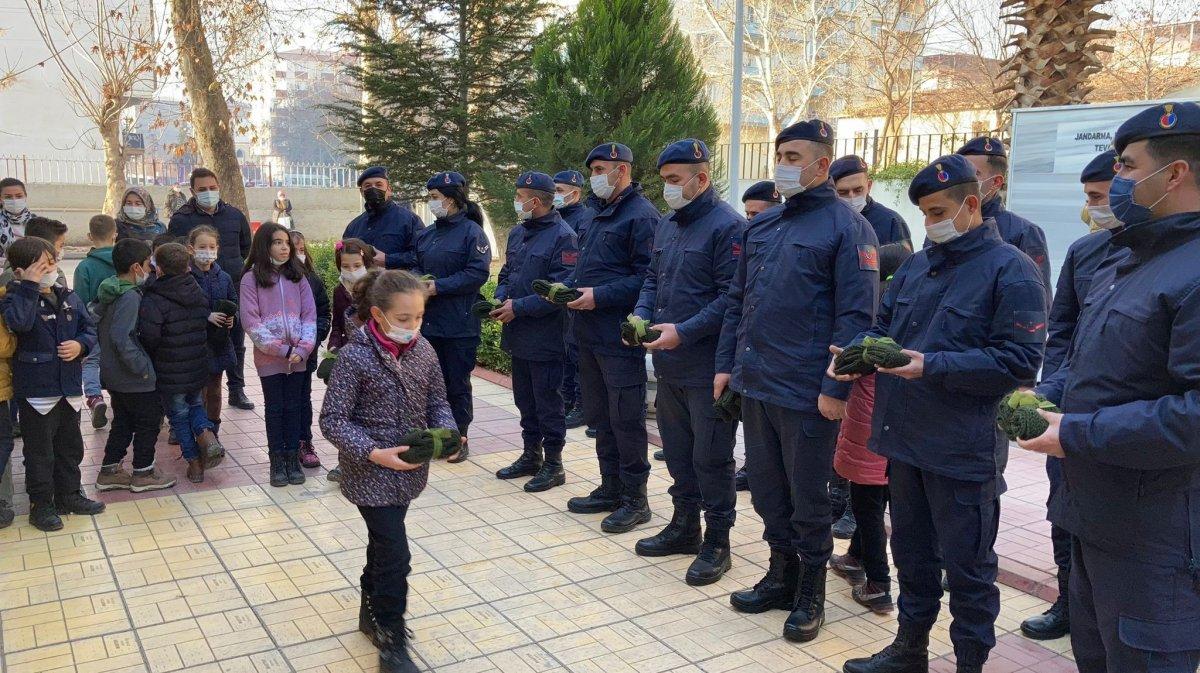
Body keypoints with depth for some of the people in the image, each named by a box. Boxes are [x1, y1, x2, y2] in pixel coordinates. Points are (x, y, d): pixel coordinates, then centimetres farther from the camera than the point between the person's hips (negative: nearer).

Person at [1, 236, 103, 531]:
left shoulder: (68, 297, 7)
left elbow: (89, 328, 11)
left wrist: (81, 344, -10)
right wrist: (29, 285, -26)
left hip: (69, 386, 6)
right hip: (37, 389, -6)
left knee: (71, 446, 17)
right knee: (40, 451, 5)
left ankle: (68, 495, 33)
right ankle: (41, 504, 19)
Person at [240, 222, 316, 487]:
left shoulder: (297, 277, 6)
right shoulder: (251, 279, -4)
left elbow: (309, 315, 3)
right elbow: (251, 321, -10)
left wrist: (302, 348, -12)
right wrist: (282, 349, -14)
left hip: (298, 357, 2)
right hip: (269, 358, -2)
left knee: (294, 407, 8)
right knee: (275, 408, 6)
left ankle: (293, 459, 17)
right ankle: (277, 462, 16)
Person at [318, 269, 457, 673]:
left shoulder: (424, 351, -2)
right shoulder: (354, 357, -19)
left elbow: (437, 402, 8)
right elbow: (333, 419, -17)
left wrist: (446, 434, -12)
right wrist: (373, 453, -28)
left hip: (409, 471, 6)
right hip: (371, 473, -6)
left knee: (384, 544, 22)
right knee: (395, 555, -7)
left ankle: (372, 613, 43)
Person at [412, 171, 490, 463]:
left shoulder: (471, 232, -8)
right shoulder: (426, 234, 13)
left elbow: (478, 273, -16)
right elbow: (417, 267, 19)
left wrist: (439, 286, -20)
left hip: (459, 325, -6)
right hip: (427, 320, 6)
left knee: (457, 384, 4)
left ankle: (460, 438, 16)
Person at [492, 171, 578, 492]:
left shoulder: (563, 237, -14)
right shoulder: (518, 233, 12)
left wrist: (519, 307, -20)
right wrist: (501, 299, -2)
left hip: (546, 338, -8)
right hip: (518, 336, 8)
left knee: (548, 403, 3)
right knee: (525, 400, 17)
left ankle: (553, 464, 14)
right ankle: (531, 456, 30)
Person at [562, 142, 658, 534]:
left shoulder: (641, 215, -12)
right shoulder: (599, 214, 18)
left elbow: (646, 277, -20)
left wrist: (599, 296, -22)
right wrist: (569, 287, 7)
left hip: (620, 336, -10)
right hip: (590, 335, 10)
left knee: (626, 418, -2)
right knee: (598, 415, 16)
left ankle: (635, 500, 10)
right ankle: (610, 488, 29)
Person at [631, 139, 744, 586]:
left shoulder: (727, 226, -14)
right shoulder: (667, 225, 12)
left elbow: (732, 298, -19)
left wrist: (683, 332, -22)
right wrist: (640, 316, 1)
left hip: (707, 367, -8)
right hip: (668, 364, 8)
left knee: (710, 457, 3)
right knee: (677, 450, 18)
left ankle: (717, 542, 17)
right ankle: (684, 526, 34)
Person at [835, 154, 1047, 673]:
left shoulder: (1010, 270, -10)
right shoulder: (917, 265, 12)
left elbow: (1019, 360, -17)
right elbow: (884, 325, 17)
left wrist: (933, 366, -24)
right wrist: (854, 351, -4)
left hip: (963, 451, -7)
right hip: (904, 438, 7)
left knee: (968, 566, 7)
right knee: (912, 551, 20)